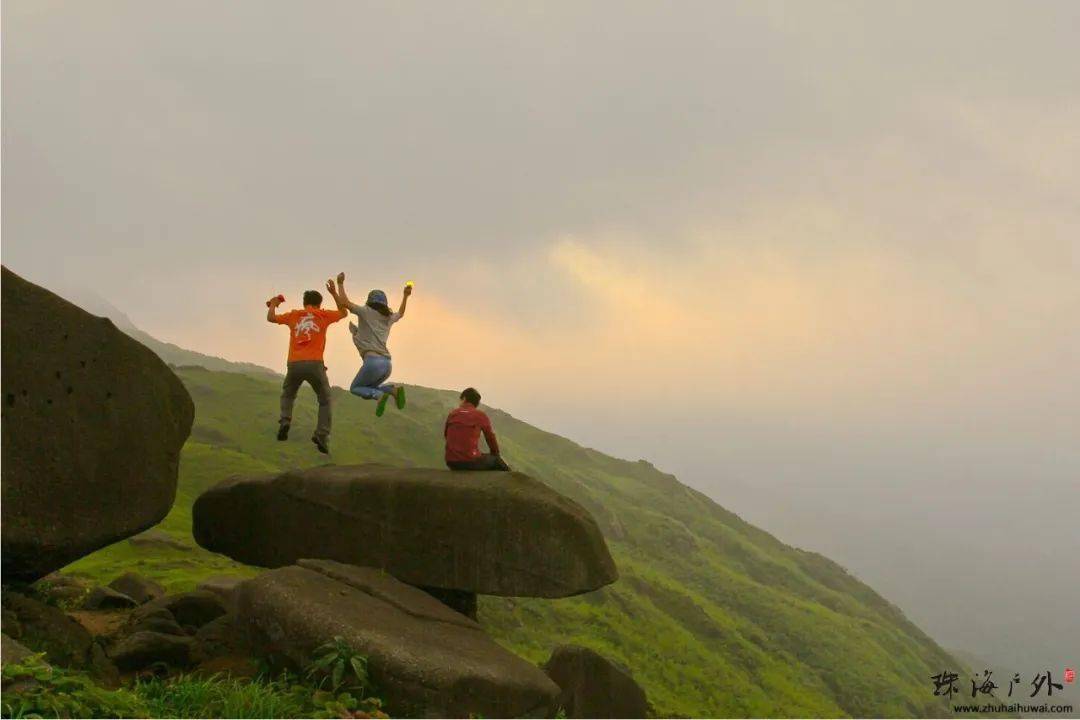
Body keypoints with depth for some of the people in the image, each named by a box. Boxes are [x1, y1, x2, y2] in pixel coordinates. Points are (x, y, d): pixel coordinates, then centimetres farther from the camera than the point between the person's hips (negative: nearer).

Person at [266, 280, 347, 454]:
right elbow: (343, 312, 28)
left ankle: (285, 421, -1)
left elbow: (271, 318, 19)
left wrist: (273, 304, 38)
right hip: (314, 364, -2)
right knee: (325, 401, 12)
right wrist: (334, 293, 33)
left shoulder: (294, 315, 14)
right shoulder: (323, 315, 12)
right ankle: (322, 436, -7)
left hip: (294, 364, 2)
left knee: (287, 395, 27)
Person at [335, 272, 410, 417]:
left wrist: (340, 283, 10)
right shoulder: (389, 318, 21)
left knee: (355, 388, 12)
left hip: (373, 361, -6)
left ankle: (379, 395, -19)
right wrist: (405, 296, 54)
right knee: (368, 388, 25)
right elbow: (400, 314, 44)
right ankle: (394, 389, -5)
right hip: (387, 363, 6)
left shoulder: (367, 312, 3)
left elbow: (345, 302, -2)